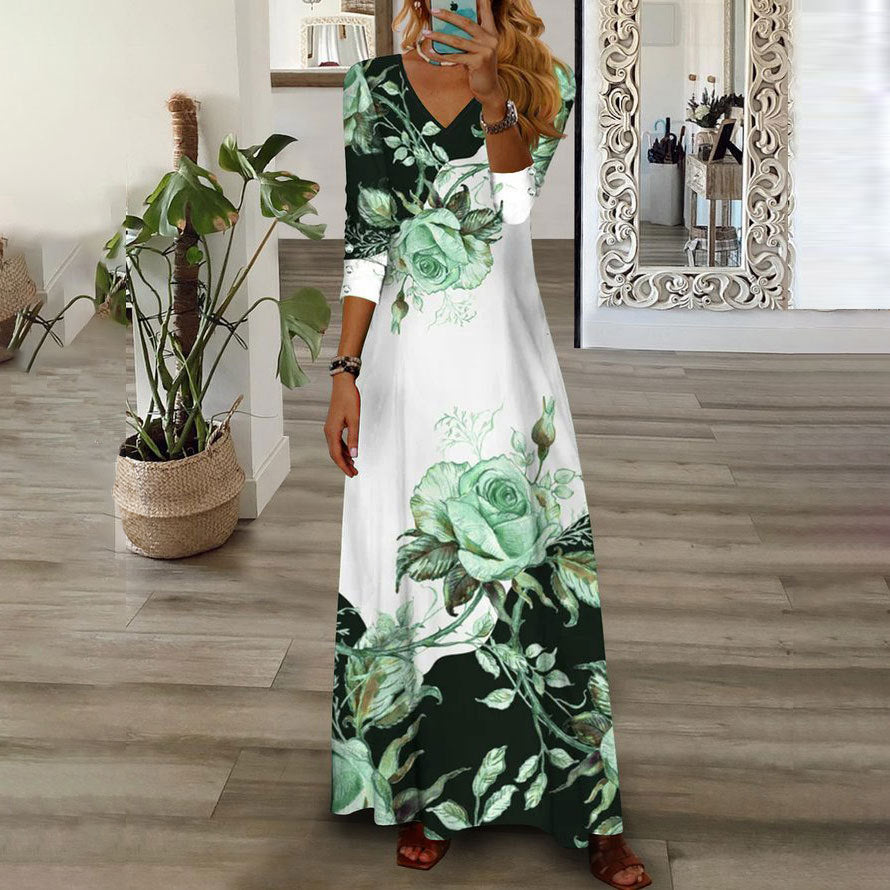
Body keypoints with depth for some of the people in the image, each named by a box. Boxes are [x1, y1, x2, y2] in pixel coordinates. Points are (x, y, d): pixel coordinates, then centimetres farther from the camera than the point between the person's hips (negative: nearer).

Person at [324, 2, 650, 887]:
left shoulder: (539, 83, 5)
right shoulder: (372, 86, 6)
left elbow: (513, 206, -9)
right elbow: (366, 242, 3)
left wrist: (492, 88, -19)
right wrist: (346, 371, -2)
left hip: (504, 353, 0)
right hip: (408, 355, 1)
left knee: (534, 563, -2)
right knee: (412, 566, 5)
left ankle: (588, 807, 9)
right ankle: (425, 794, 21)